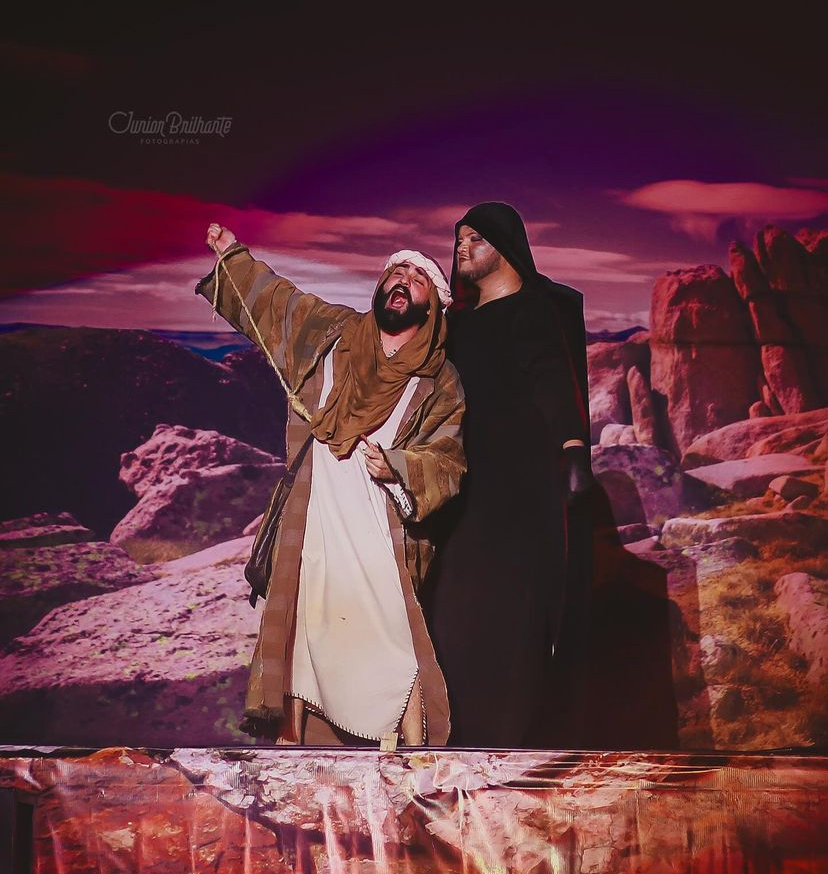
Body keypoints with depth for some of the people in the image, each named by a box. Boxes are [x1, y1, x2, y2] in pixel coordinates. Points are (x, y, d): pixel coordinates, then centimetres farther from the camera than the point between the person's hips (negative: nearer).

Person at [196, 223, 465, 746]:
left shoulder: (441, 383, 3)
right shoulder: (329, 331, 11)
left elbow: (447, 462, -4)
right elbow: (272, 299, 26)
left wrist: (397, 467, -20)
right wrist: (232, 254, 23)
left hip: (381, 532, -2)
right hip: (310, 525, 3)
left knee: (397, 646, -9)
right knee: (295, 632, 7)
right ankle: (288, 741, 20)